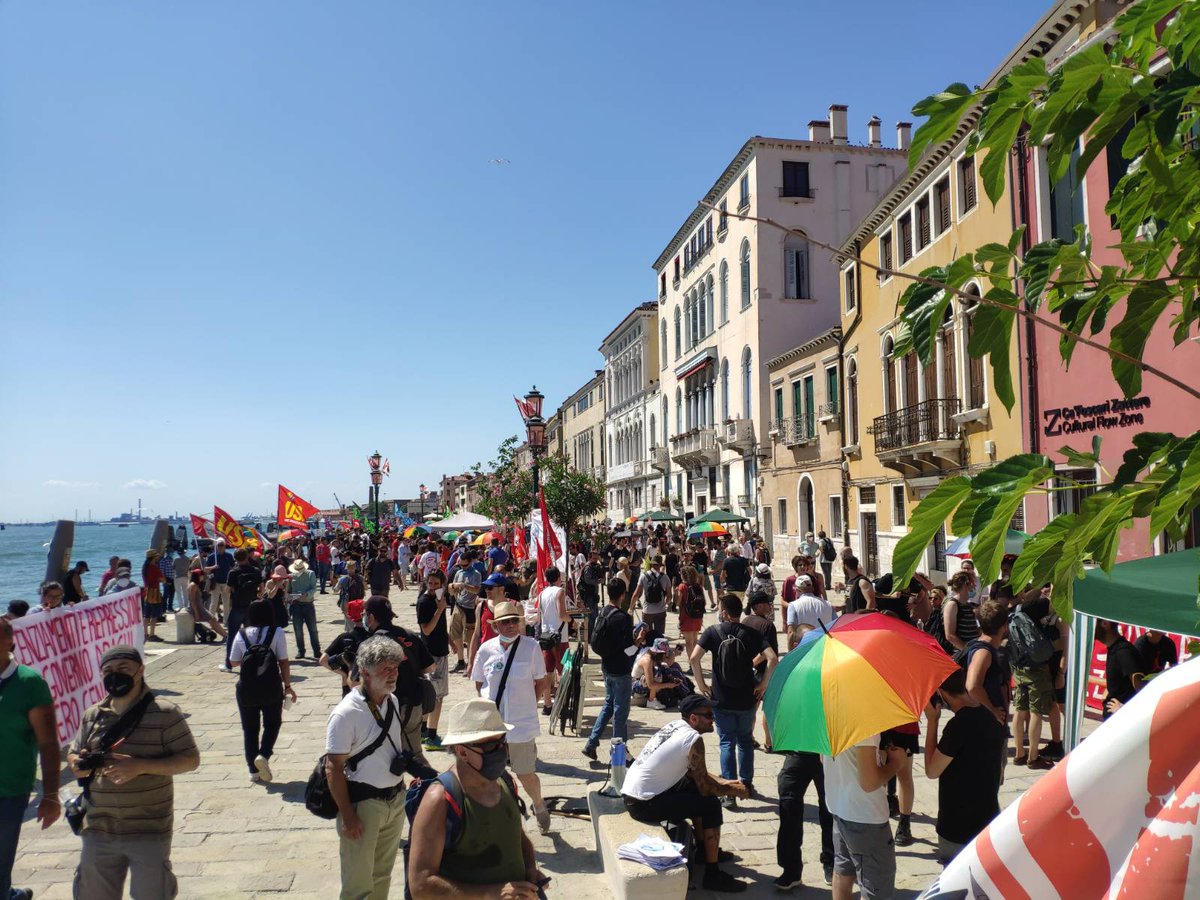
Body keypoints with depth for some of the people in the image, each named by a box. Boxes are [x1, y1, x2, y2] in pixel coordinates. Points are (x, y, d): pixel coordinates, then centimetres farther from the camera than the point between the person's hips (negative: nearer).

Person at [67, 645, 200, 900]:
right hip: (98, 831, 5)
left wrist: (141, 766, -23)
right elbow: (73, 754, 17)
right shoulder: (92, 715, 5)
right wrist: (77, 764, -8)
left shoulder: (164, 713, -10)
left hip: (149, 832, -5)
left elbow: (190, 760, -11)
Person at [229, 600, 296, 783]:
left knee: (249, 728, 13)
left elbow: (233, 662, 8)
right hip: (271, 687, -2)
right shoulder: (277, 632, -4)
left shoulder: (241, 634, 2)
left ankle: (254, 771, 15)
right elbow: (283, 662, -6)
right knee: (272, 723, 16)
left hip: (246, 688, 2)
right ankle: (264, 755, -6)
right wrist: (287, 686, 1)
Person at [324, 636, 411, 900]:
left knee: (382, 874, 20)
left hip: (395, 799, 7)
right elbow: (333, 768, -18)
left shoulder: (392, 701, 2)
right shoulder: (346, 713, -21)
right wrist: (348, 816, -18)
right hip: (363, 803, -7)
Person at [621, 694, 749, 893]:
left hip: (630, 795, 9)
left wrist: (724, 782, 16)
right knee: (710, 804, -4)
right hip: (643, 805, -9)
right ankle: (713, 875, 3)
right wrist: (735, 791, 5)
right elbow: (705, 787, -12)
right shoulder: (693, 739, -16)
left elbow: (694, 771, 22)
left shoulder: (674, 726, 10)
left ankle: (704, 849, 34)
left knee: (694, 789, 22)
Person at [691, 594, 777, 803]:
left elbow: (694, 658, -17)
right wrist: (763, 684, -5)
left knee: (727, 743, 6)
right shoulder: (751, 634, -4)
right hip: (747, 699, 2)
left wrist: (701, 684, -7)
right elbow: (772, 658, -15)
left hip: (721, 700, -1)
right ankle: (746, 784, 30)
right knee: (746, 741, 21)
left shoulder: (713, 632, -6)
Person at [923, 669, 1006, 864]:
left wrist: (932, 721, -13)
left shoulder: (960, 724, -24)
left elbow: (932, 770, -15)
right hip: (988, 821, 8)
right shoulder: (991, 717, 2)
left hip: (958, 829, -8)